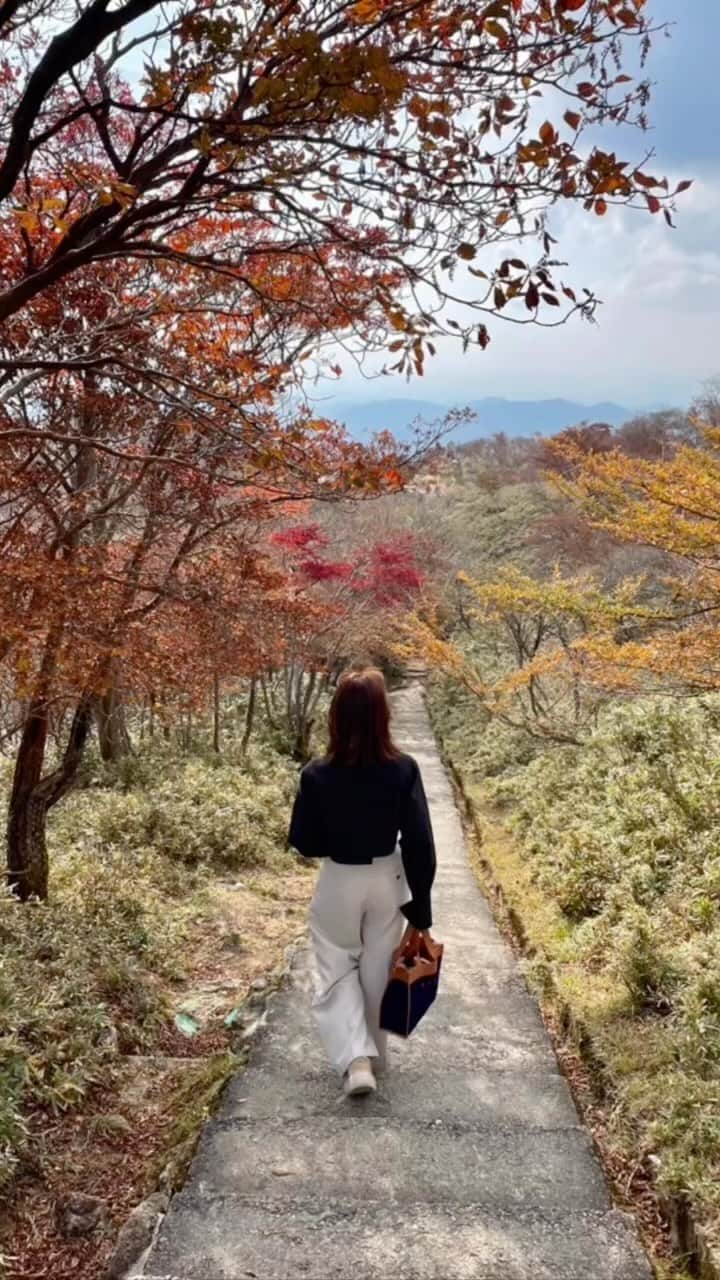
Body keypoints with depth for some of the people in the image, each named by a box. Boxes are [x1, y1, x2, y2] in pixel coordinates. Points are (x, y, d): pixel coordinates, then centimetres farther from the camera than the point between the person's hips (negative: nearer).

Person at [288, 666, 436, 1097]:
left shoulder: (318, 775, -18)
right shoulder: (404, 770, -16)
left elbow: (304, 843, -7)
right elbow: (420, 846, -13)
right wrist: (421, 912, -4)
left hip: (339, 884, -1)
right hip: (387, 881, 2)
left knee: (337, 971, 15)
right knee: (378, 971, 19)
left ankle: (356, 1058, -1)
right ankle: (374, 1056, 35)